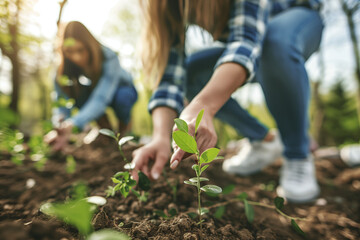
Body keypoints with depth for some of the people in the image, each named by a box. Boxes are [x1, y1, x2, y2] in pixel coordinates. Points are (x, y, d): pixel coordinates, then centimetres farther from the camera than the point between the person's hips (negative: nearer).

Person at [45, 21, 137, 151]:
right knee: (76, 90, -30)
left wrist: (72, 124, -61)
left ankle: (124, 123, -3)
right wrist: (59, 125, -50)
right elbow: (62, 102, -27)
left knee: (121, 96, -38)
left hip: (122, 89, -3)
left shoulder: (109, 59, -37)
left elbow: (101, 98, -49)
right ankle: (104, 124, -5)